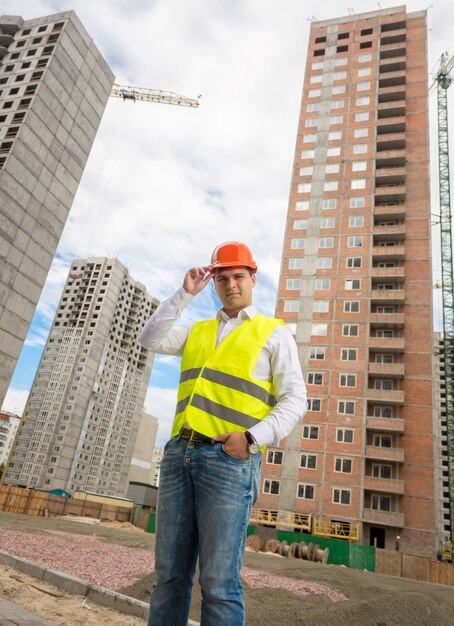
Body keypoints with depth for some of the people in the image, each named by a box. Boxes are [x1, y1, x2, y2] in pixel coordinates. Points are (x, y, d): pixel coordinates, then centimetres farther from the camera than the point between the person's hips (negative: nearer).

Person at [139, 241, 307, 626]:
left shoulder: (273, 333, 6)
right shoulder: (198, 331, 22)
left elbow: (295, 400, 0)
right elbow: (150, 340, 10)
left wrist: (251, 437, -14)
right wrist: (185, 294, 6)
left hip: (229, 460, -5)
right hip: (179, 455, 5)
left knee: (218, 583, -3)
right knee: (169, 575, 9)